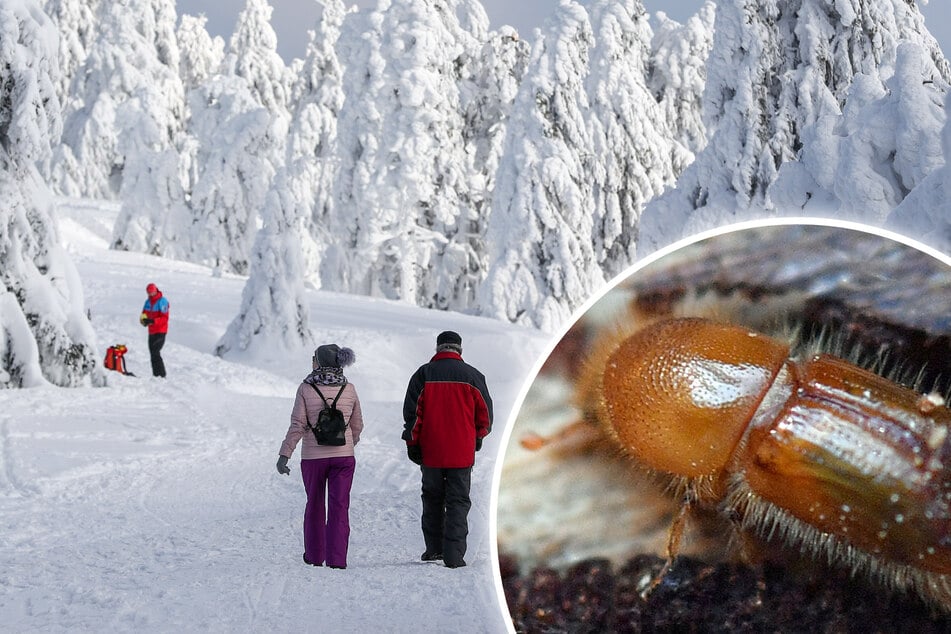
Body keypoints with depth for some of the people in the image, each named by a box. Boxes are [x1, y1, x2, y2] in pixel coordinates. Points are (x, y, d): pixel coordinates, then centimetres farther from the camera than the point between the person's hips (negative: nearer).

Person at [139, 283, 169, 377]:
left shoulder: (162, 301, -12)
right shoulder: (148, 301, 11)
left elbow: (164, 318, -17)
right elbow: (144, 314, 14)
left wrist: (153, 321, -29)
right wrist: (143, 319, -10)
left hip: (160, 332, -8)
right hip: (151, 332, 8)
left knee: (155, 353, -16)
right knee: (152, 353, 8)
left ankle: (162, 375, -15)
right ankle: (156, 374, 14)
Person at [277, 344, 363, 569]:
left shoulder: (306, 388, -6)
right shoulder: (349, 389, 1)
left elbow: (297, 425, -10)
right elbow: (357, 425, 9)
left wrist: (285, 454, -8)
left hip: (313, 456, -1)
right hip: (343, 456, 1)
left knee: (314, 505, 15)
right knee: (339, 506, 1)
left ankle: (314, 555, 25)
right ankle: (336, 558, -7)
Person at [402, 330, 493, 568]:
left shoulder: (423, 374, 0)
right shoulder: (472, 375, 0)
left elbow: (412, 412, -2)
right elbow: (485, 411, 6)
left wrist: (412, 443, 6)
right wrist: (478, 436, 22)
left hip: (430, 451, 1)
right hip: (462, 452, -1)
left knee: (432, 498, 17)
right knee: (458, 501, 3)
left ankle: (434, 548, 21)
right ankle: (453, 555, -4)